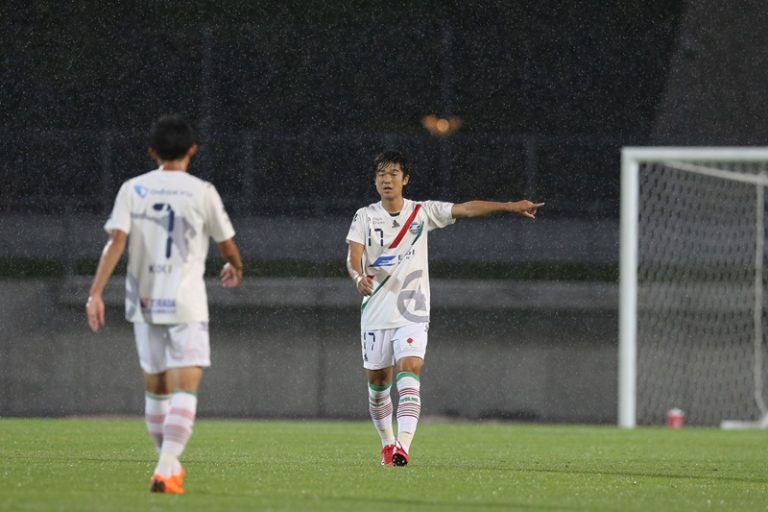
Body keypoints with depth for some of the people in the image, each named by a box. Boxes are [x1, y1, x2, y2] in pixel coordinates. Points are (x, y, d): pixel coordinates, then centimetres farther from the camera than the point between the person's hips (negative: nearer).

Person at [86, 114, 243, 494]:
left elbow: (116, 241, -8)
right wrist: (235, 268, 30)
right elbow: (227, 245, 8)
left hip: (143, 302, 4)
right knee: (185, 386, -8)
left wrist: (95, 293, -11)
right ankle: (167, 468, -24)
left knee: (155, 386, 17)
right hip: (185, 304, -4)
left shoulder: (132, 189, 3)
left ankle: (169, 464, 29)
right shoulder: (201, 192, -3)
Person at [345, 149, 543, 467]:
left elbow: (467, 209, -3)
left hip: (412, 313, -2)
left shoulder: (422, 212, 3)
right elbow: (353, 258, -9)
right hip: (375, 312, 2)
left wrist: (511, 206, -12)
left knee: (409, 374, -20)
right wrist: (359, 278, -32)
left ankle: (403, 446, -32)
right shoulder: (365, 217, 2)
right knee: (377, 382, 7)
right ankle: (387, 442, 29)